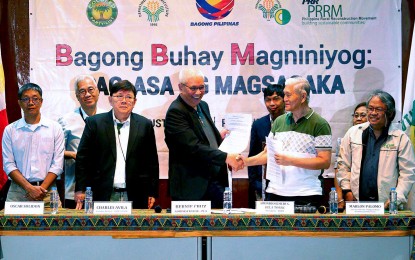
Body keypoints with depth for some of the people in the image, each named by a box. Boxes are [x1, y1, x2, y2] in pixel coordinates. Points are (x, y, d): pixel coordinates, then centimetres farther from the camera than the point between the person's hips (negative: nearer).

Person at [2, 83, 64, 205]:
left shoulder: (55, 128, 6)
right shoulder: (10, 130, 8)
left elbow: (57, 164, 1)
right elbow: (8, 164, 2)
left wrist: (42, 188, -10)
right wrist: (29, 187, -10)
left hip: (47, 192, 0)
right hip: (18, 190, 1)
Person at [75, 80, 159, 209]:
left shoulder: (145, 125, 8)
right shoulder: (94, 123, 5)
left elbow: (152, 162, 8)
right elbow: (82, 158, 5)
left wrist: (152, 193, 5)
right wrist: (80, 190, -1)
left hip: (135, 197, 1)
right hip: (103, 195, -1)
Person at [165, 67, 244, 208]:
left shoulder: (203, 106, 14)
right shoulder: (175, 112, -14)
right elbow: (193, 147, -24)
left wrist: (219, 137, 7)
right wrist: (226, 157, -29)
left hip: (217, 181, 8)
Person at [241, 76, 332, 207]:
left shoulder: (319, 125, -3)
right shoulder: (279, 121, 12)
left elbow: (325, 162, -9)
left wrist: (290, 160, -15)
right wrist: (246, 161, 0)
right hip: (275, 192, 4)